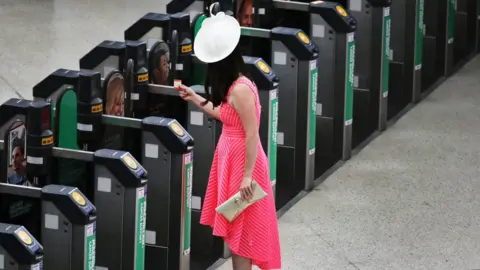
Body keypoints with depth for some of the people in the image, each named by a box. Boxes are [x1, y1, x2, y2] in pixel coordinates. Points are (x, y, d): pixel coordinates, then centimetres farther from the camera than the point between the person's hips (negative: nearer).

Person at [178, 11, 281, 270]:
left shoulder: (240, 89, -22)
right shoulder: (236, 86, 6)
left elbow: (252, 135, -24)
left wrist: (248, 176, -24)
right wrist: (195, 98, 30)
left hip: (242, 162, -9)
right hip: (232, 160, 9)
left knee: (241, 230, -1)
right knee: (236, 229, 15)